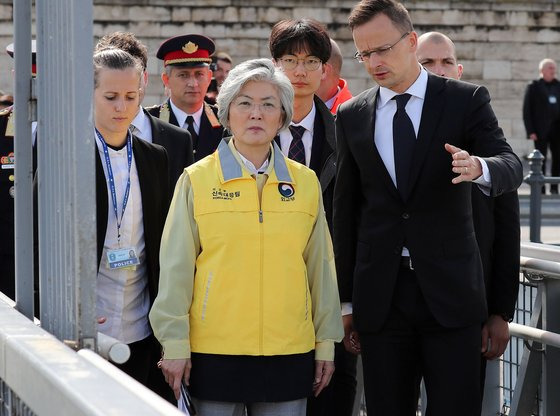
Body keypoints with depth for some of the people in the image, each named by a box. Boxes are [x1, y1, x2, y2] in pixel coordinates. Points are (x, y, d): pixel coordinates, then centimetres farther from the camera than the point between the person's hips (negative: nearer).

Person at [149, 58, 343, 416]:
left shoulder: (305, 182, 8)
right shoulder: (196, 180, 1)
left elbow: (320, 265, 11)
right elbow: (176, 268, 1)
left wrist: (326, 341, 12)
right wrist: (175, 344, -2)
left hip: (289, 353, 2)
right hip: (214, 352, -2)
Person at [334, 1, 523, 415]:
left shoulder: (466, 99, 1)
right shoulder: (351, 116, 9)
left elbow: (512, 167, -8)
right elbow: (346, 210, 11)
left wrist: (479, 168, -33)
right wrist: (346, 301, 9)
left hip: (450, 289, -2)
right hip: (380, 297, 2)